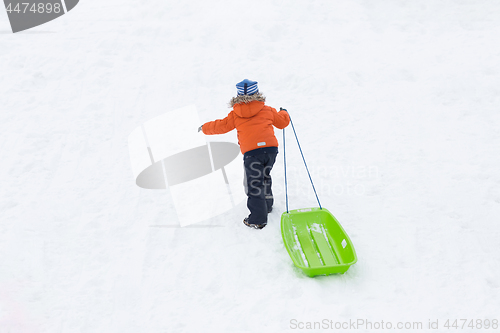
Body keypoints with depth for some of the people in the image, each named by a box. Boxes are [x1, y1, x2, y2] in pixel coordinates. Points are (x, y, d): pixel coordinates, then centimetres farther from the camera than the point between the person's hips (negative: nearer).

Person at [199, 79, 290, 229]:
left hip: (251, 152, -3)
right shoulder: (267, 110, 14)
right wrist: (284, 113, 48)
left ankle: (258, 219, -2)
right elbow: (282, 121, 24)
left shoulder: (235, 114, 8)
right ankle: (267, 204, 40)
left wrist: (205, 127, 33)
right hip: (270, 147, 4)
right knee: (265, 177, 26)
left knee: (254, 184, 0)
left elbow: (221, 126, 15)